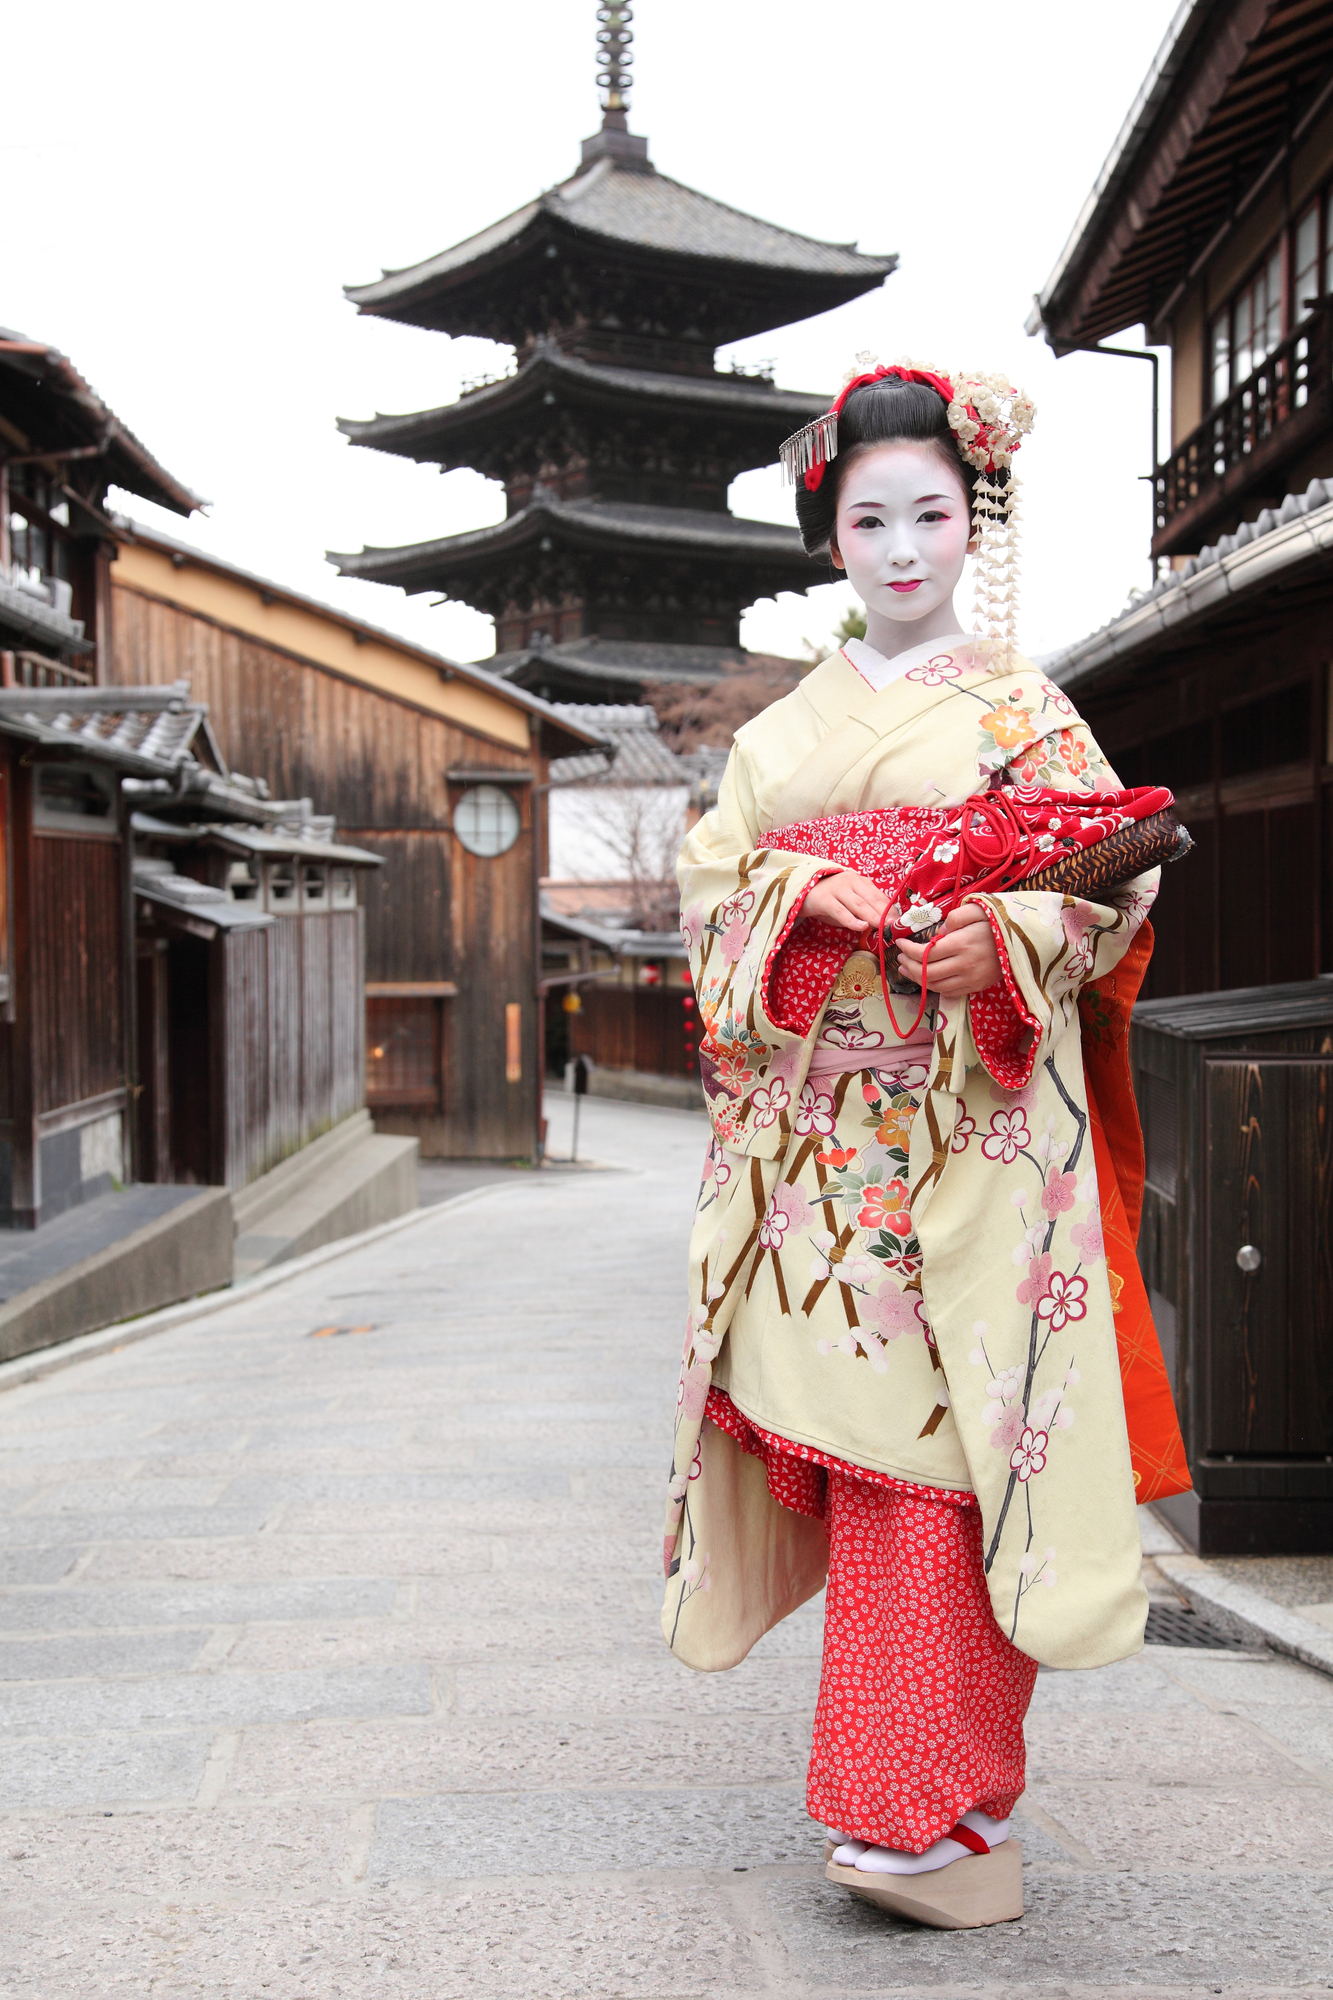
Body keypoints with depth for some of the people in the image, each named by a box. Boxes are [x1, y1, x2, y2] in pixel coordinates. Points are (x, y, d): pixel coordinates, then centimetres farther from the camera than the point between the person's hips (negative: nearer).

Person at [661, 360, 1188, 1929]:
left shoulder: (1024, 709, 8)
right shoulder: (781, 730, 18)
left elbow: (1112, 882, 0)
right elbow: (713, 883, 8)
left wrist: (999, 940, -20)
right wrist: (814, 893, -12)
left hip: (971, 1122, -3)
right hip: (819, 1127, 3)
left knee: (934, 1435, -9)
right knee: (857, 1433, 0)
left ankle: (941, 1811, -2)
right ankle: (924, 1789, 13)